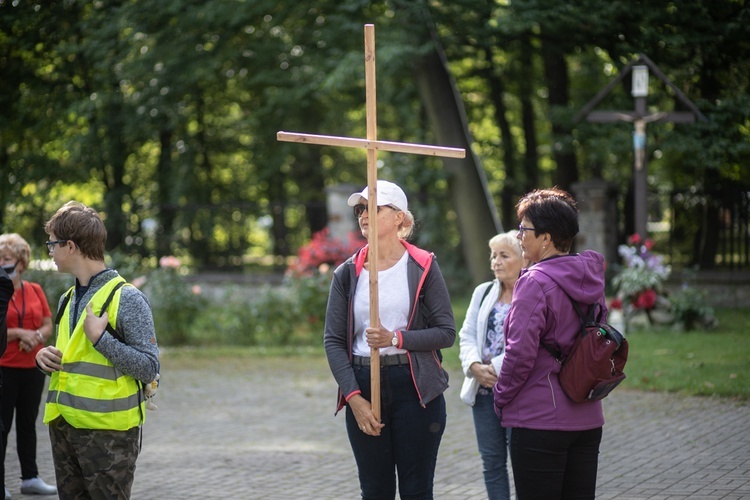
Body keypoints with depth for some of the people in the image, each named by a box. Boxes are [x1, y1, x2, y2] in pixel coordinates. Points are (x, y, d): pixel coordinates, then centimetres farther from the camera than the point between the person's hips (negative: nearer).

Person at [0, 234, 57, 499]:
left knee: (28, 424, 13)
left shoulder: (35, 291, 7)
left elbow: (48, 326, 6)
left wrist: (36, 336, -13)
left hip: (33, 367, 5)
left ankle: (30, 478, 20)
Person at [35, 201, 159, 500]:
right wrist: (46, 357, 2)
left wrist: (100, 338, -21)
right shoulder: (68, 300, 14)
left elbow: (149, 368, -15)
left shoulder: (127, 299, -11)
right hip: (64, 427, 8)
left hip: (108, 432, -8)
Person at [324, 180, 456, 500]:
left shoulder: (423, 267, 1)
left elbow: (447, 332, -3)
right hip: (363, 388, 2)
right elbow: (333, 340, 2)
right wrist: (353, 396, -9)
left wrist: (397, 339, -17)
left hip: (415, 388, -2)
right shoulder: (347, 274, 7)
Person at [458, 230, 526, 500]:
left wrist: (496, 368, -19)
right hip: (484, 388, 6)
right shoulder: (483, 292, 14)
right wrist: (475, 367, -7)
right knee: (492, 461, 10)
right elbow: (467, 336, 11)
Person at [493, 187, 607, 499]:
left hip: (540, 420, -8)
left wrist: (502, 397, -5)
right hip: (588, 419, 8)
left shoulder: (536, 282, -16)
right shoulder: (592, 280, 9)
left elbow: (520, 353, -19)